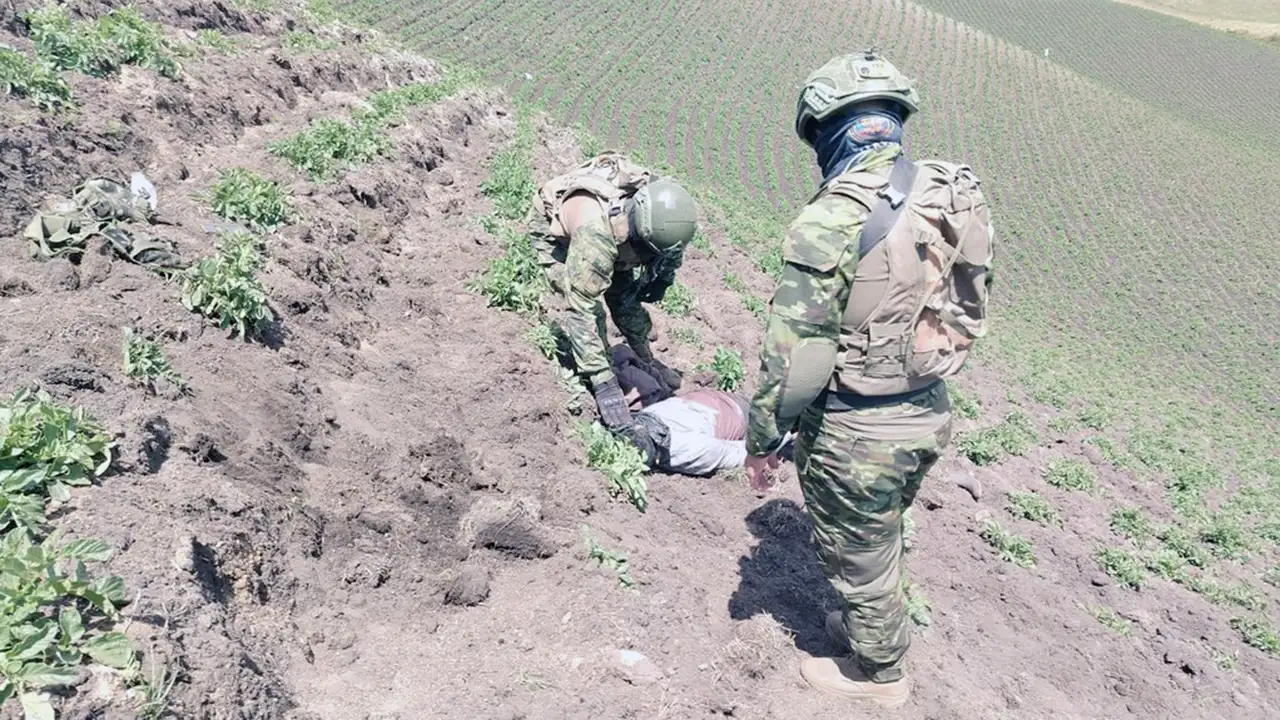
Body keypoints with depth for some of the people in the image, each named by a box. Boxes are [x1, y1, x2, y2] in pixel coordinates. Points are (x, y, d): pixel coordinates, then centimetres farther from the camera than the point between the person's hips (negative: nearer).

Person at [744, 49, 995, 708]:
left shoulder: (833, 218, -24)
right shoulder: (952, 195, -1)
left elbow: (794, 354, -23)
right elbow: (969, 311, 9)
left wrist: (761, 439, -10)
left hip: (856, 432, -7)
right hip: (929, 415, 7)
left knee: (857, 554, 17)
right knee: (880, 541, 29)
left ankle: (876, 672, 40)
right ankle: (867, 627, 52)